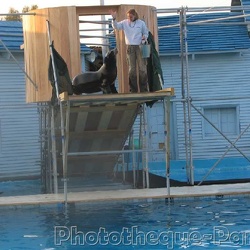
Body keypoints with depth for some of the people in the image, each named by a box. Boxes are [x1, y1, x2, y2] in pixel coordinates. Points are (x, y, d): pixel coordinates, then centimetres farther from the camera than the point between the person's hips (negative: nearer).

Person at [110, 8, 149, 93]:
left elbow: (146, 33, 13)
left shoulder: (141, 23, 4)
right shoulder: (125, 23, 5)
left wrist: (144, 37, -9)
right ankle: (133, 90, 8)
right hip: (130, 47, 1)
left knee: (142, 68, -3)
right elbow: (116, 26, -7)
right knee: (131, 70, 2)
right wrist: (114, 19, -24)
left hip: (140, 47, -1)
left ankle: (144, 89, 4)